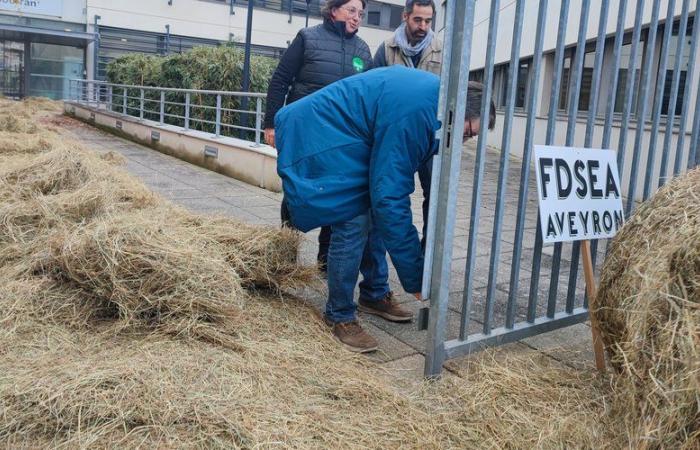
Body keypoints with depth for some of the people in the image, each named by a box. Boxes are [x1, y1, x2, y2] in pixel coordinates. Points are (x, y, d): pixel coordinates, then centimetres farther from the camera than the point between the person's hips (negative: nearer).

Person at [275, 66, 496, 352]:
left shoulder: (436, 90, -2)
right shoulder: (413, 115, -31)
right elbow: (390, 198, -31)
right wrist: (416, 278, -26)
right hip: (322, 139, -10)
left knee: (374, 218, 11)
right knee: (353, 223, -15)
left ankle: (375, 295, 26)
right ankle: (340, 316, 0)